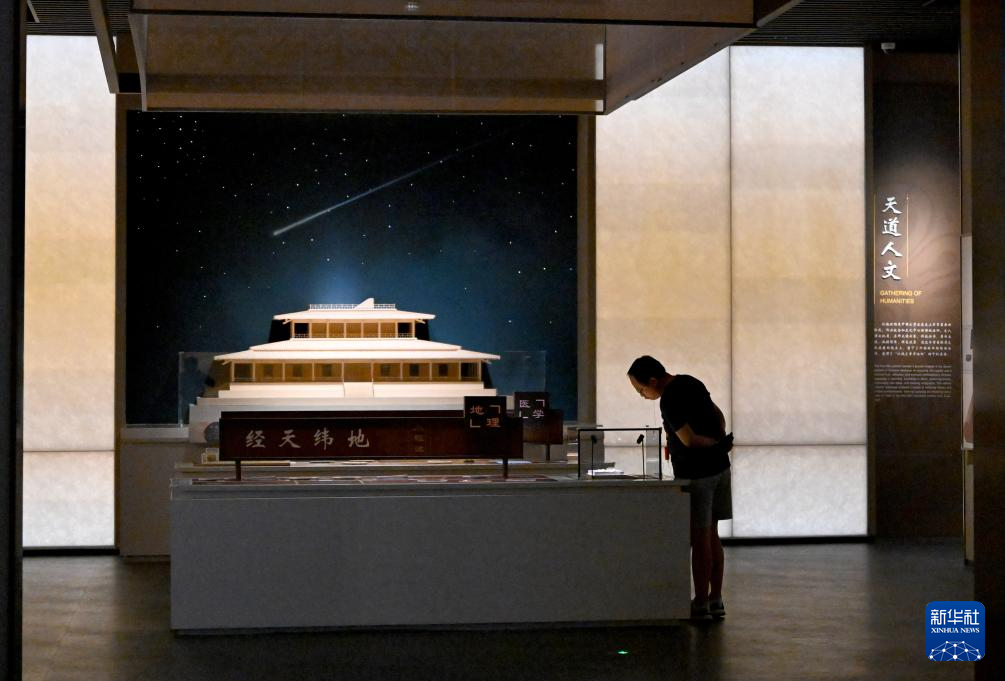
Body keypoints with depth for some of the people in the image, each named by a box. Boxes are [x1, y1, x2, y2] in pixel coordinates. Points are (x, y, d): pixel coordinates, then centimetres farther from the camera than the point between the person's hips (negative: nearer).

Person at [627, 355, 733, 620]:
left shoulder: (669, 401, -20)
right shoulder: (690, 382, 9)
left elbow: (689, 439, -20)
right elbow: (718, 414, 18)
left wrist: (719, 443, -5)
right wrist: (721, 442, 4)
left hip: (696, 475, -9)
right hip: (719, 468, 9)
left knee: (699, 539, -3)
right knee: (712, 535, 13)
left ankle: (701, 605, 2)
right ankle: (716, 601, 17)